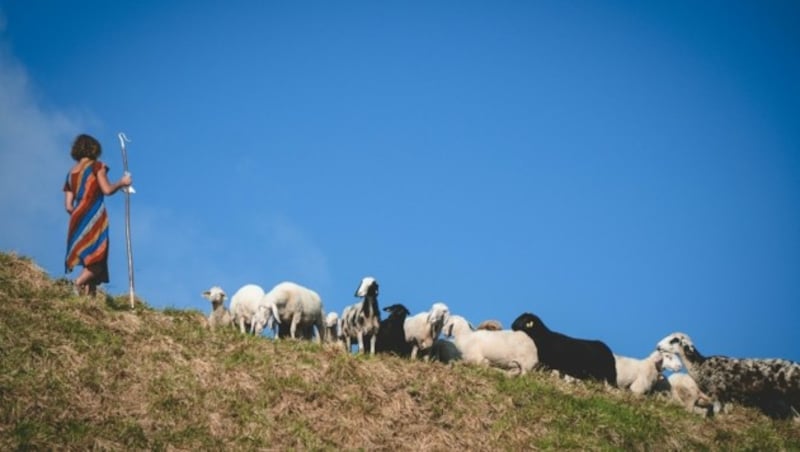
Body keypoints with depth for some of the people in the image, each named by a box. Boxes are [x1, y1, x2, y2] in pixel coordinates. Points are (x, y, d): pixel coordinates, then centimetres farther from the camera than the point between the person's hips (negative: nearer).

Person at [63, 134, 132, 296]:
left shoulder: (71, 173, 19)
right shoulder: (96, 166, 2)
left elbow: (68, 206, 16)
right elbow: (107, 190, -9)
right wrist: (122, 182, 8)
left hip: (78, 220, 7)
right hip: (95, 218, -7)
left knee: (89, 260, 5)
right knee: (97, 258, -9)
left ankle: (88, 293, -6)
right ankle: (79, 283, -30)